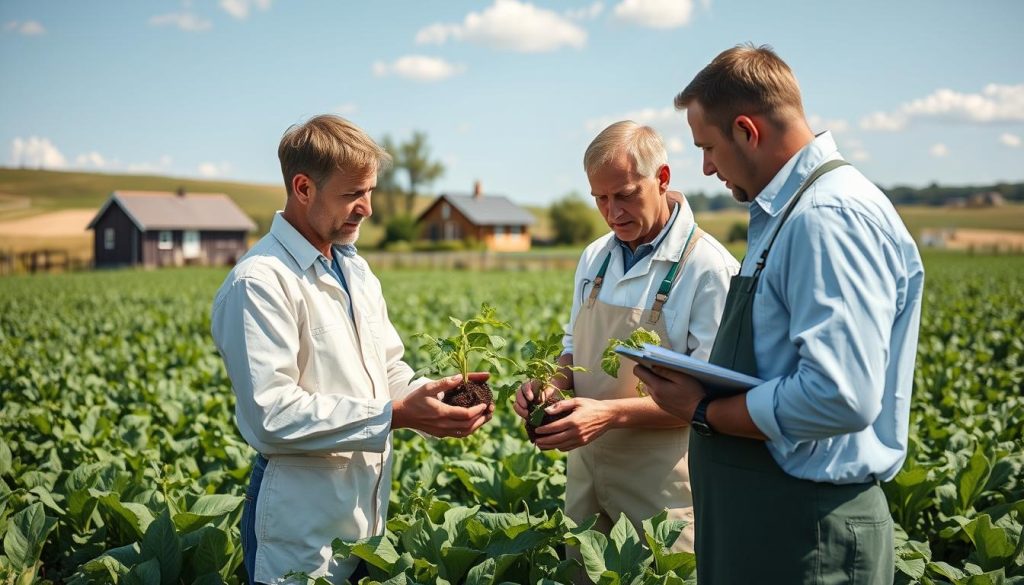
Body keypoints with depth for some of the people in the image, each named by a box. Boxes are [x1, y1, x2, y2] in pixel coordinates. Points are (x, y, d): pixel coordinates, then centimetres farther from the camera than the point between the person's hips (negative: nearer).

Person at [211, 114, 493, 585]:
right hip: (303, 516, -8)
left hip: (370, 503, 8)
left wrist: (431, 395, -6)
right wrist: (395, 416, -26)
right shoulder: (259, 283, -18)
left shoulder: (355, 271, 10)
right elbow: (272, 413, -24)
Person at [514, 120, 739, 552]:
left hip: (662, 485, -6)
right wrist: (554, 382, -3)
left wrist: (612, 414, -26)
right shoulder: (594, 258, 7)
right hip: (586, 472, 6)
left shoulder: (709, 268, -14)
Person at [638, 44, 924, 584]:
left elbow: (841, 398, -30)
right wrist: (697, 385, 4)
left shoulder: (830, 218, -21)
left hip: (805, 539, -9)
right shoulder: (782, 214, 13)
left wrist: (703, 411, -17)